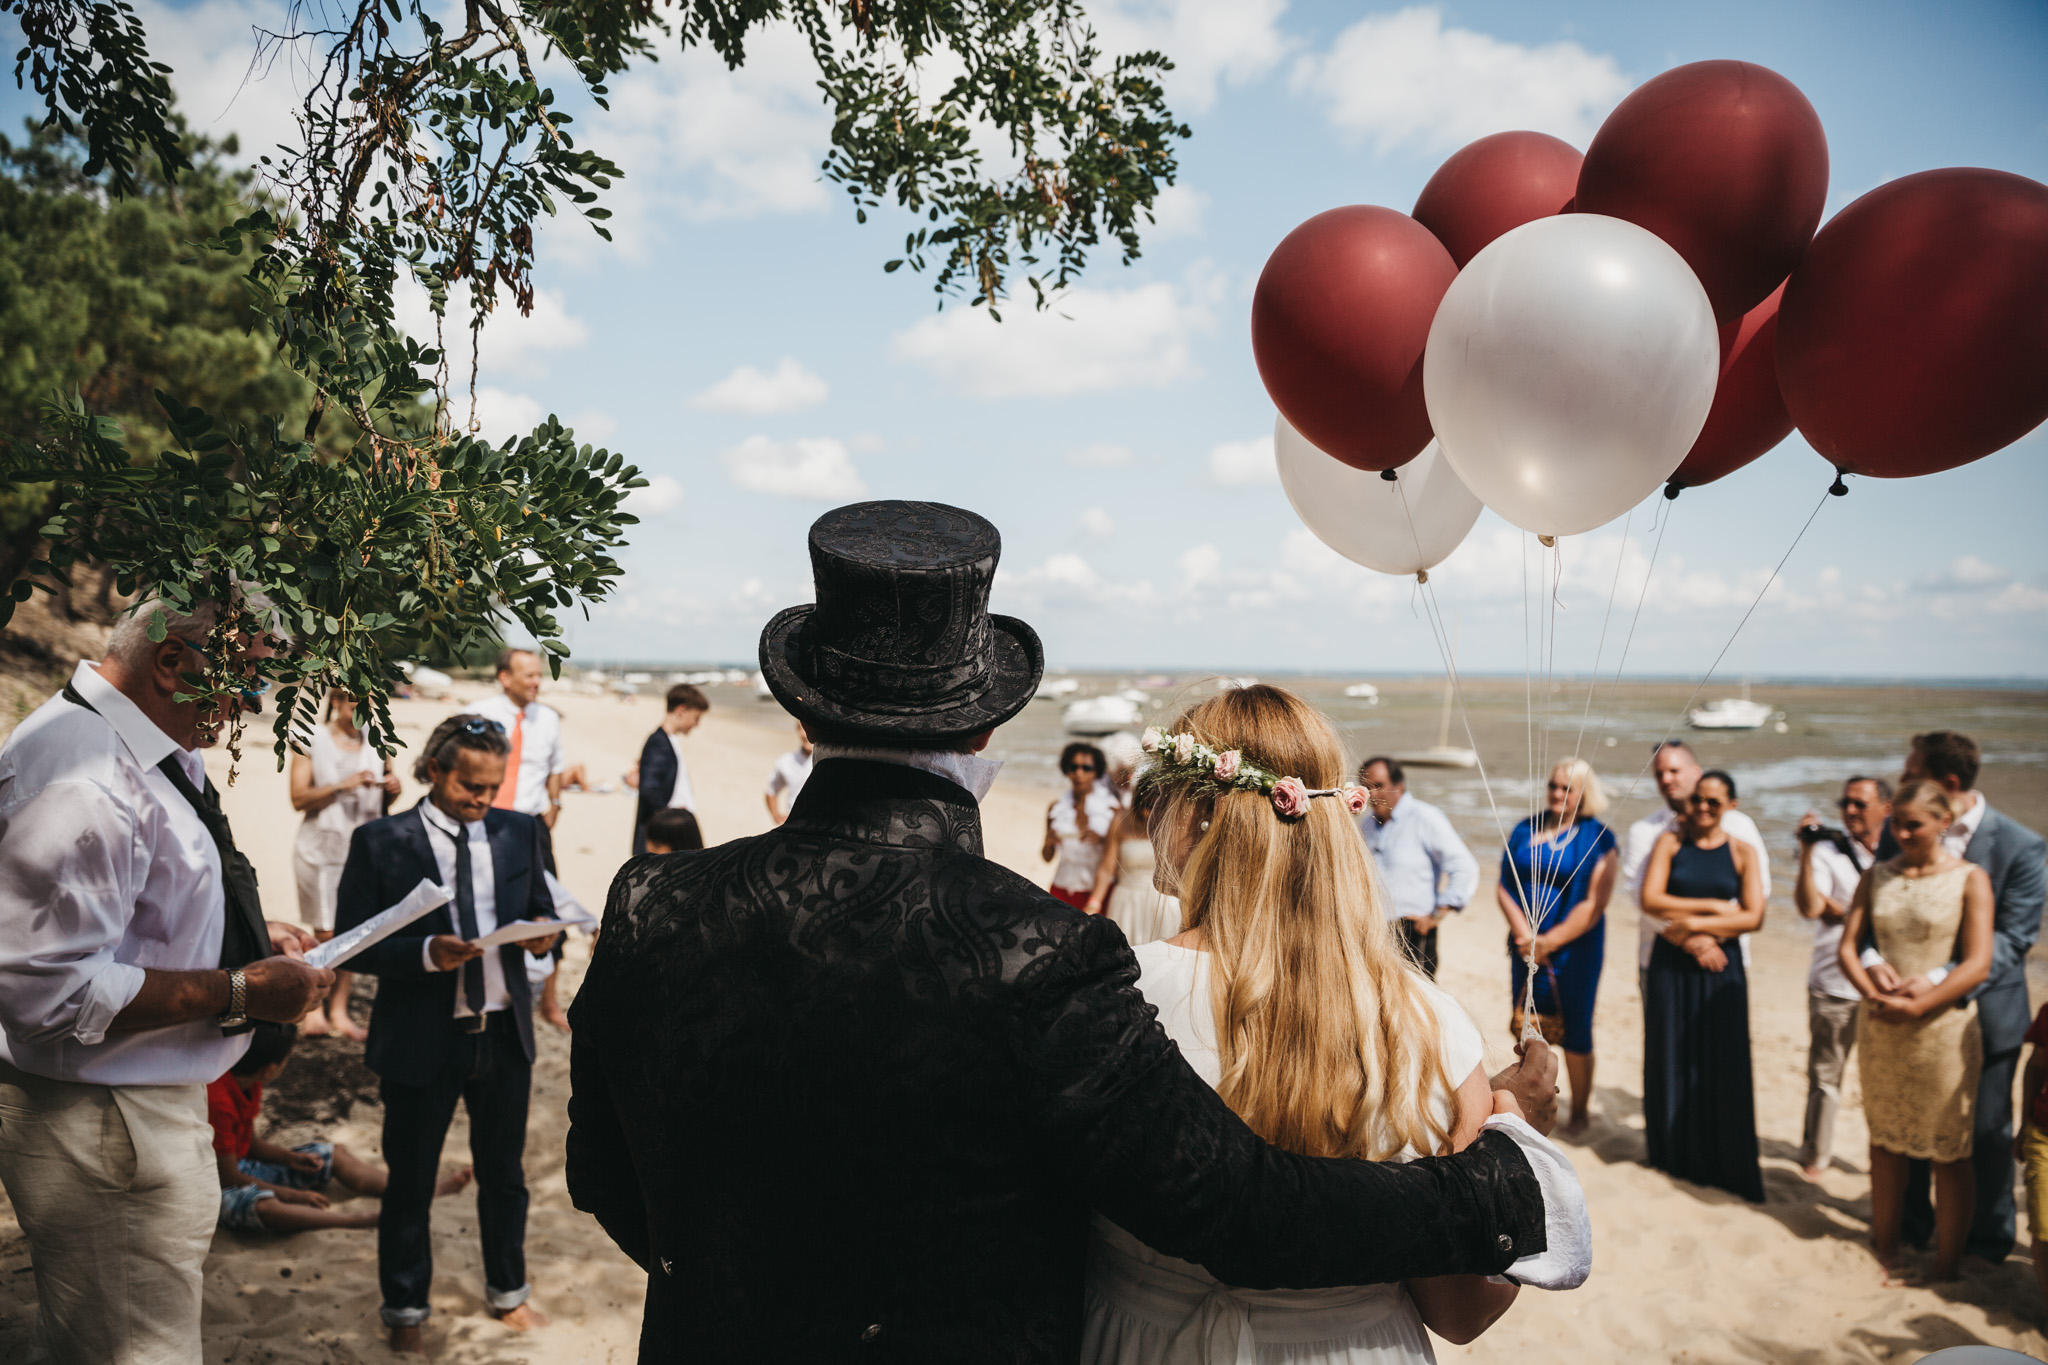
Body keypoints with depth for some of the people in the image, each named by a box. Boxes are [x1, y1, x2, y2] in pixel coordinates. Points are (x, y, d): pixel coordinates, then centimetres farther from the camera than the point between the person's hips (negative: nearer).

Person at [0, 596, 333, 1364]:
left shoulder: (158, 753, 8)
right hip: (100, 1129, -10)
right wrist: (237, 991, -23)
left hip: (150, 1105, 10)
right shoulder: (81, 776, -25)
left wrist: (250, 935, 8)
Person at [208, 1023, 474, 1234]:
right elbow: (228, 1177, -26)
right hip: (219, 1187, -10)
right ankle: (365, 1218, -49)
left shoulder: (248, 1085, -1)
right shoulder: (218, 1102, -31)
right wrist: (292, 1195, -20)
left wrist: (289, 1157, -7)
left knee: (335, 1154, 4)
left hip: (242, 1165, 10)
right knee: (265, 1206, -42)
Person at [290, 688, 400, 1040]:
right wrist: (342, 786, -20)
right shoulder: (313, 740, -1)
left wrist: (393, 788, -2)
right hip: (323, 849, -3)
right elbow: (299, 799, -8)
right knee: (326, 934, -2)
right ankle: (312, 1008, 13)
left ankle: (339, 1011, 11)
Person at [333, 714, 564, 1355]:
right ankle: (405, 1311, 35)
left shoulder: (519, 832, 2)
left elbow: (541, 911, 11)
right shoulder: (380, 841, -9)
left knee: (503, 1175, 19)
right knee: (410, 1184, 14)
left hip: (505, 1034, 3)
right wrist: (427, 953, -25)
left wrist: (542, 936, -12)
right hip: (421, 1040, -3)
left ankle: (507, 1292, 39)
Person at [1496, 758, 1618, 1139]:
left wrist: (1549, 942, -14)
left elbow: (1594, 904, -11)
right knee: (1527, 1029, 7)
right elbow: (1503, 885, 3)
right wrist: (1524, 933, -11)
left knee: (1574, 1033, 4)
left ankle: (1580, 1111, 22)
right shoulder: (1526, 830, 7)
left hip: (1574, 951, -4)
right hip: (1526, 947, 4)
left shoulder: (1597, 838, -6)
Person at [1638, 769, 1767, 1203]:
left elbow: (1753, 918, -8)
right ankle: (1675, 1156, 21)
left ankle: (1725, 1164, 14)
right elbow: (1650, 900, -8)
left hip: (1720, 968, -1)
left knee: (1720, 1064, 2)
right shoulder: (1669, 842, 3)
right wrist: (1714, 907, -12)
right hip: (1670, 966, 1)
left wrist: (1692, 924, -13)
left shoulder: (1742, 853, 2)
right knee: (1670, 1060, 7)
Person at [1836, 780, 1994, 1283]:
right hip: (1880, 1029, 4)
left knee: (1949, 1154, 3)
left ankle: (1947, 1267, 14)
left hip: (1942, 1028, -4)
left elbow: (1977, 964, -12)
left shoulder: (1969, 879, -5)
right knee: (1884, 1142, 13)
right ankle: (1885, 1250, 26)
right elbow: (1847, 947, 3)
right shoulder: (1877, 877, 6)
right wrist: (1875, 996, -14)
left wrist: (1916, 1006, -17)